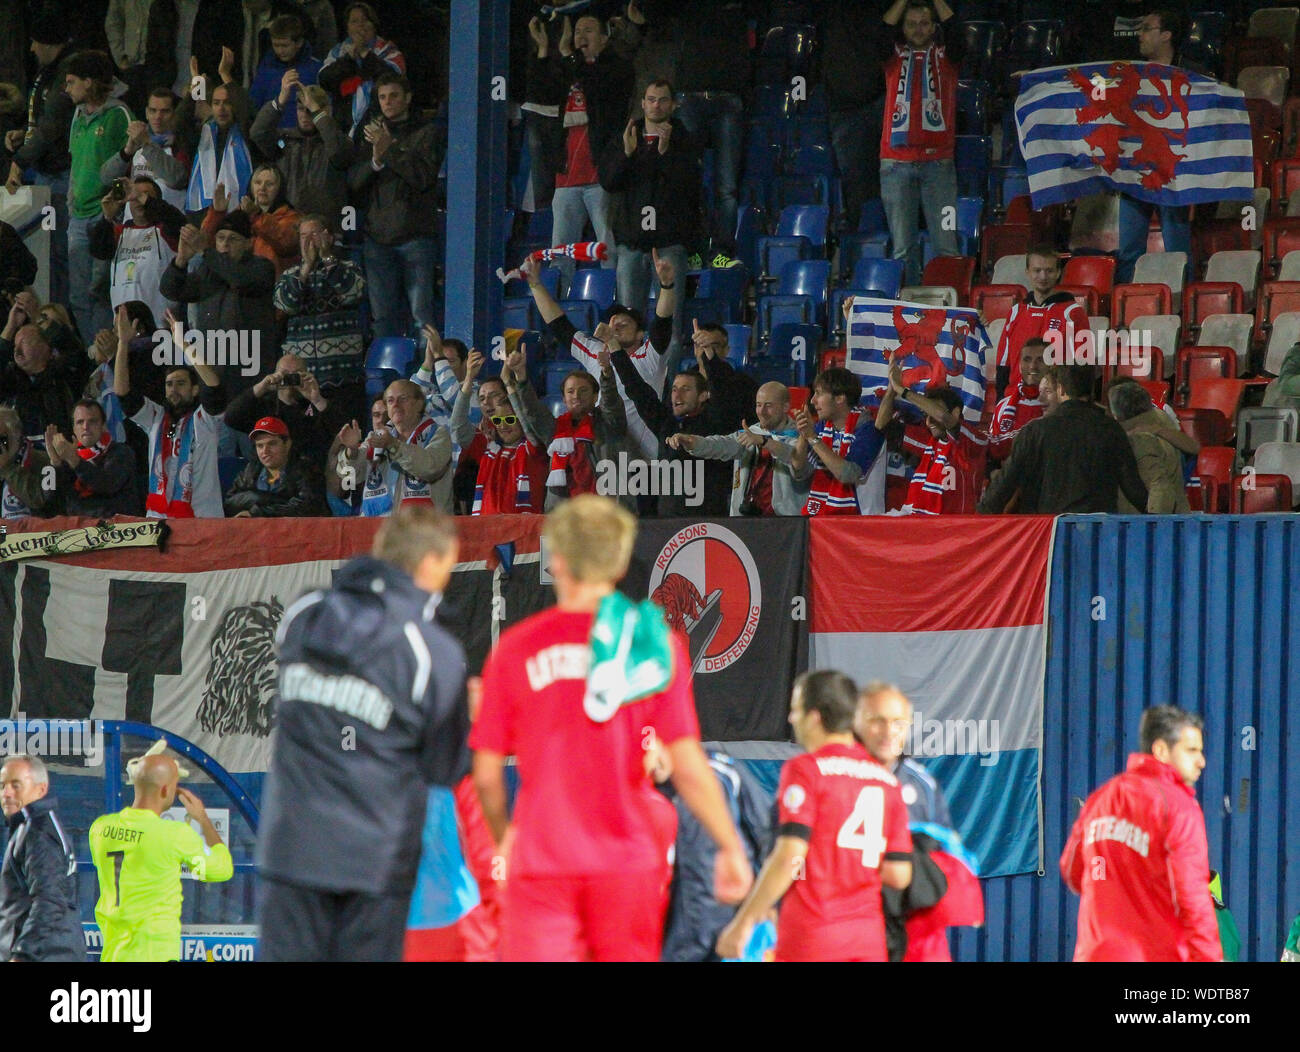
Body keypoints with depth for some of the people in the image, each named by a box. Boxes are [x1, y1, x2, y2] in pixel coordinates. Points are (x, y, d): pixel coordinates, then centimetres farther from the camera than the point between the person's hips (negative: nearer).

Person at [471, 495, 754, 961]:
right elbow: (688, 766, -5)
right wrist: (731, 848, 5)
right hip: (630, 861, 1)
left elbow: (487, 774, 4)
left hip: (541, 861, -1)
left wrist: (504, 838, 22)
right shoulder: (655, 641, 0)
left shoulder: (515, 647, 1)